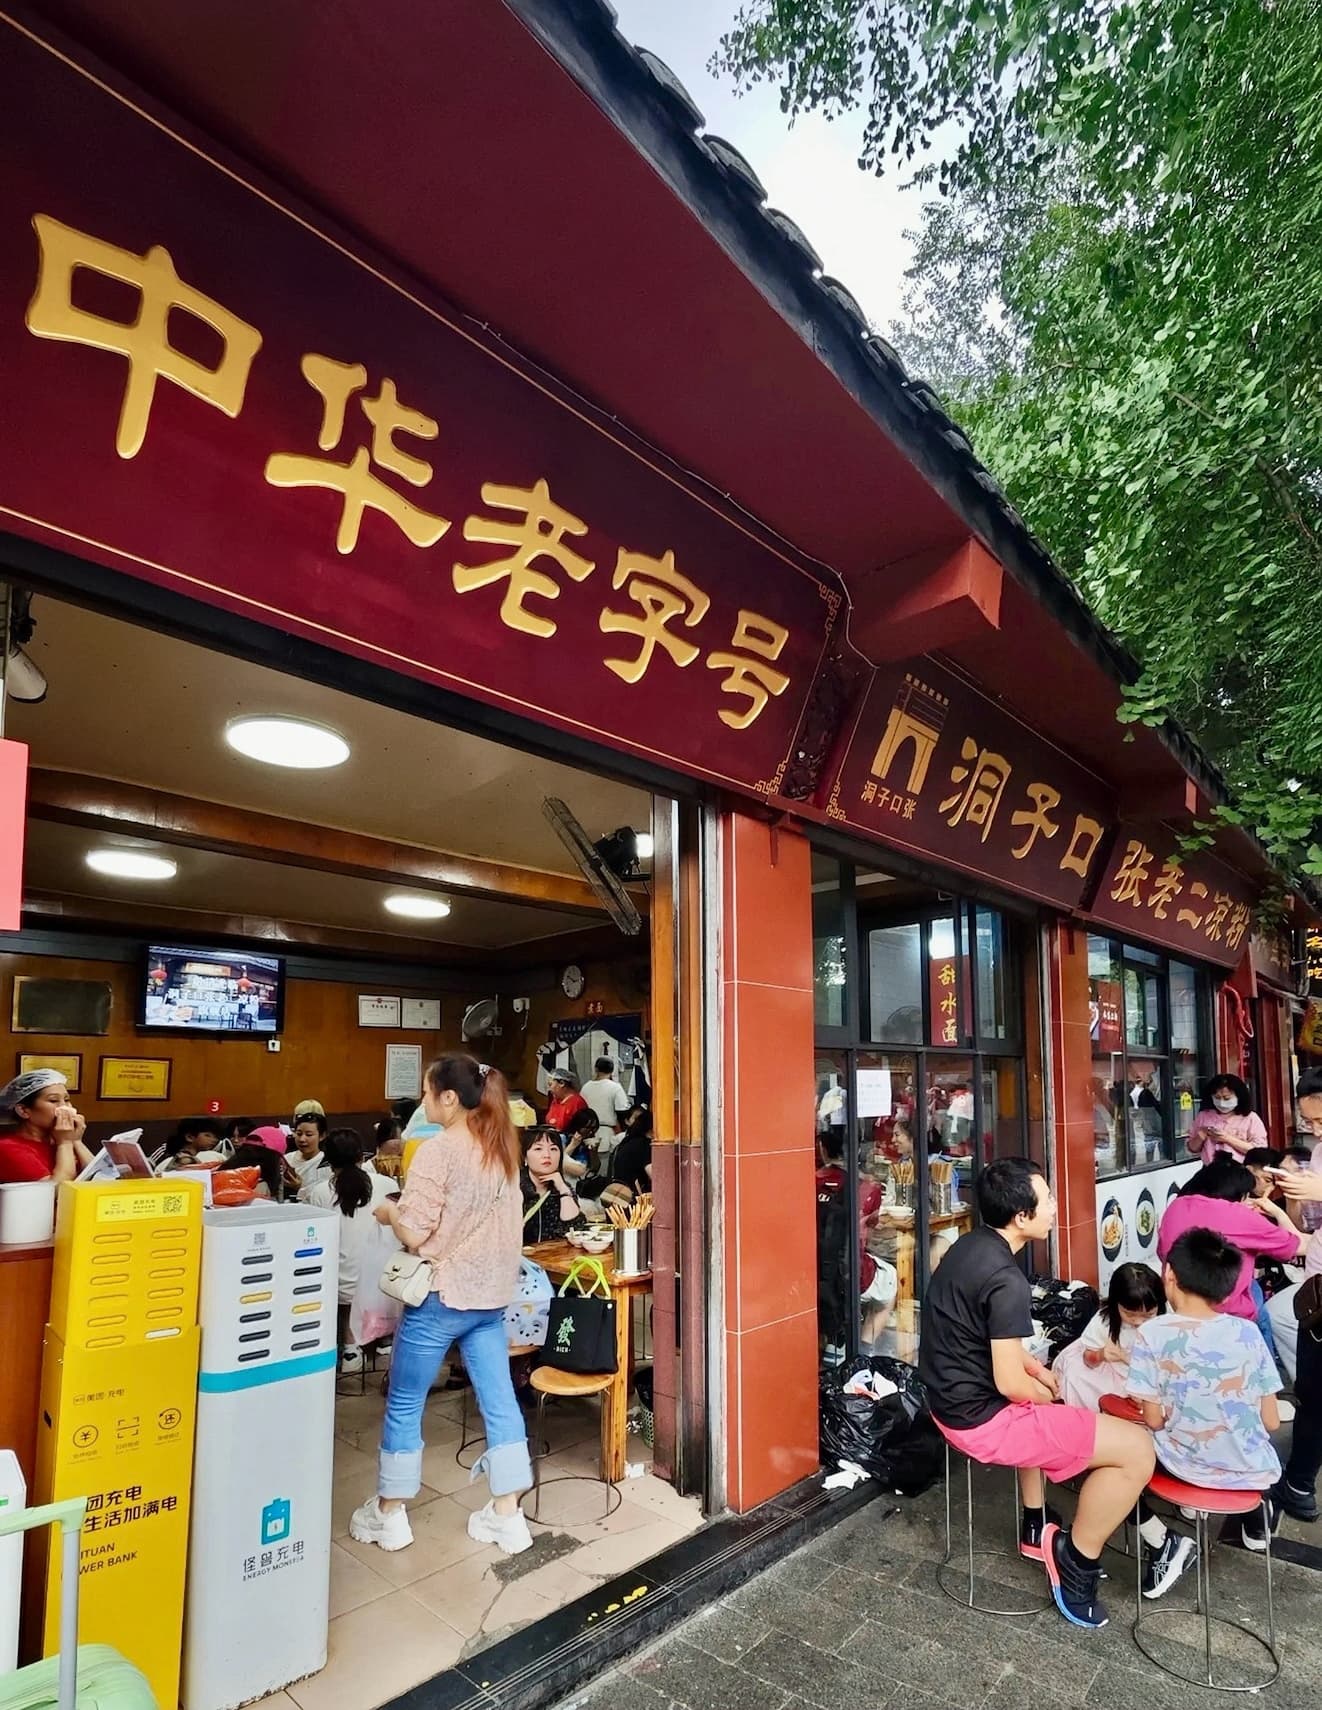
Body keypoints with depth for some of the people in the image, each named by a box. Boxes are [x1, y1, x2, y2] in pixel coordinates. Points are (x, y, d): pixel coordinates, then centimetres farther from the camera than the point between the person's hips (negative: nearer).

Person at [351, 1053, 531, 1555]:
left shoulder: (438, 1150, -19)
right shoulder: (502, 1147, 4)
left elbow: (414, 1234, -19)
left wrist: (388, 1211, 0)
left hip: (442, 1296, -6)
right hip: (491, 1294, 7)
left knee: (404, 1404, 12)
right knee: (499, 1401, 12)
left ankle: (389, 1515, 26)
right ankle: (508, 1516, 20)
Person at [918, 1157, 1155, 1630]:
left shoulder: (972, 1245, 2)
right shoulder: (1007, 1280, -26)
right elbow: (1009, 1384, -22)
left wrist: (1035, 1367, 13)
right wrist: (1047, 1395, -2)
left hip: (952, 1399, 10)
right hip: (981, 1419, -10)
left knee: (1039, 1409, 39)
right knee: (1137, 1450, -7)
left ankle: (1037, 1528, 41)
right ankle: (1075, 1563, 10)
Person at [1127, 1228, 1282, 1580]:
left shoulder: (1153, 1334, -16)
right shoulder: (1248, 1333, -9)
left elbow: (1154, 1422, -12)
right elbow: (1272, 1423, -3)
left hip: (1186, 1465, -4)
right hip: (1252, 1470, 4)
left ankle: (1165, 1543, 7)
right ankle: (1255, 1523, 38)